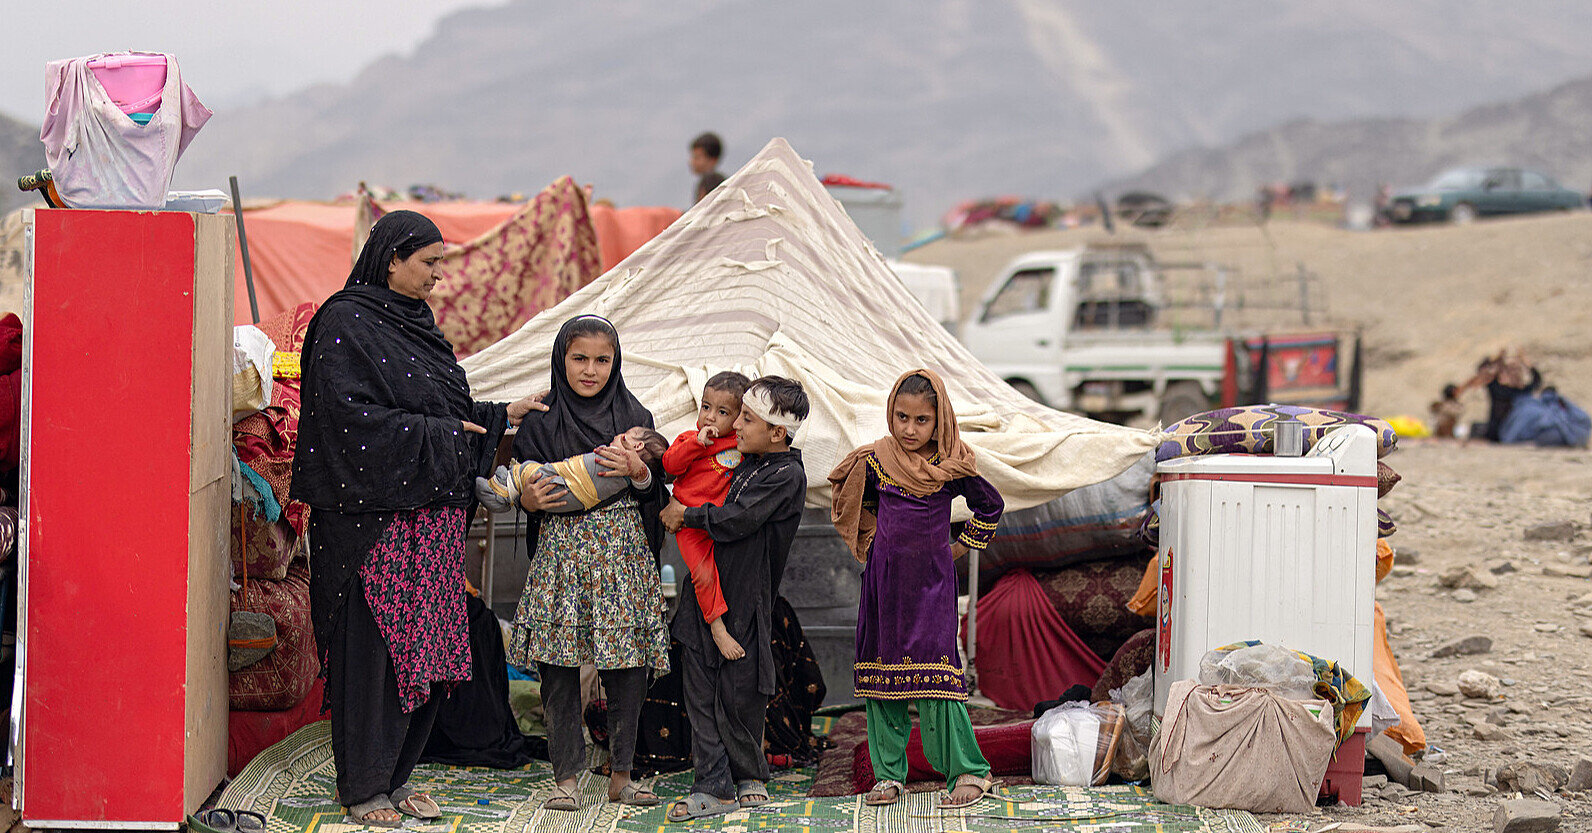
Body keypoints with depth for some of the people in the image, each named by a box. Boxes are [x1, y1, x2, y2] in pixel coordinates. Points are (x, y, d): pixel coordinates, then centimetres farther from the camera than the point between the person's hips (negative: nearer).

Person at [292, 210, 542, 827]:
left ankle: (397, 775, 17)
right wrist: (433, 435, -14)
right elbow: (349, 414, -18)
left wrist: (501, 417, 12)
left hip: (431, 515, 8)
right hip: (373, 516, -8)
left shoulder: (415, 322, 16)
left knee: (425, 647, 8)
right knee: (372, 646, -3)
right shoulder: (345, 324, -9)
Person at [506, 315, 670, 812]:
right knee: (558, 667, -2)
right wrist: (531, 498, -14)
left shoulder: (633, 417, 8)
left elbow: (655, 490, 9)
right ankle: (566, 776, 7)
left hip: (622, 549, 1)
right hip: (561, 550, -1)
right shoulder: (541, 421, 5)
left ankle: (621, 774, 11)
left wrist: (637, 470, -11)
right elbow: (521, 491, 7)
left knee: (628, 666, -1)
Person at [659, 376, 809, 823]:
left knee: (740, 694, 4)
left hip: (745, 599, -7)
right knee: (700, 690, 4)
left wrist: (684, 515, -6)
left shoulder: (787, 475, -12)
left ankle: (748, 774, 26)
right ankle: (715, 787, 8)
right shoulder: (742, 459, 10)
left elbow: (733, 521, -19)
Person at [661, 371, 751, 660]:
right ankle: (717, 628, -11)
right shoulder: (690, 439, 2)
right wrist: (697, 443, -20)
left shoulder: (742, 445, 7)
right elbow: (670, 464, -12)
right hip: (690, 524, -3)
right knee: (704, 573, -16)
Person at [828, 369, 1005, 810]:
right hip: (884, 581, 3)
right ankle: (888, 774, 15)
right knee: (882, 671, 5)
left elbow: (989, 506, 11)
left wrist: (957, 548, 9)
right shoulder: (874, 462, 0)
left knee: (935, 673, -10)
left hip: (933, 583, -3)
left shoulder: (952, 468, -6)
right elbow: (858, 507, 20)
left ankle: (968, 772, -1)